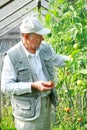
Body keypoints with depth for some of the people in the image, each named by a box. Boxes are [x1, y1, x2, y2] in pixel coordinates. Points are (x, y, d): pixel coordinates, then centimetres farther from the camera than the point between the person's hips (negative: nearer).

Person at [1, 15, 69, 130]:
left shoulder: (45, 47, -3)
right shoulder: (12, 56, -20)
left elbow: (57, 60, 17)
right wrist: (33, 86, -29)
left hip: (46, 102, 6)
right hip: (27, 108, -6)